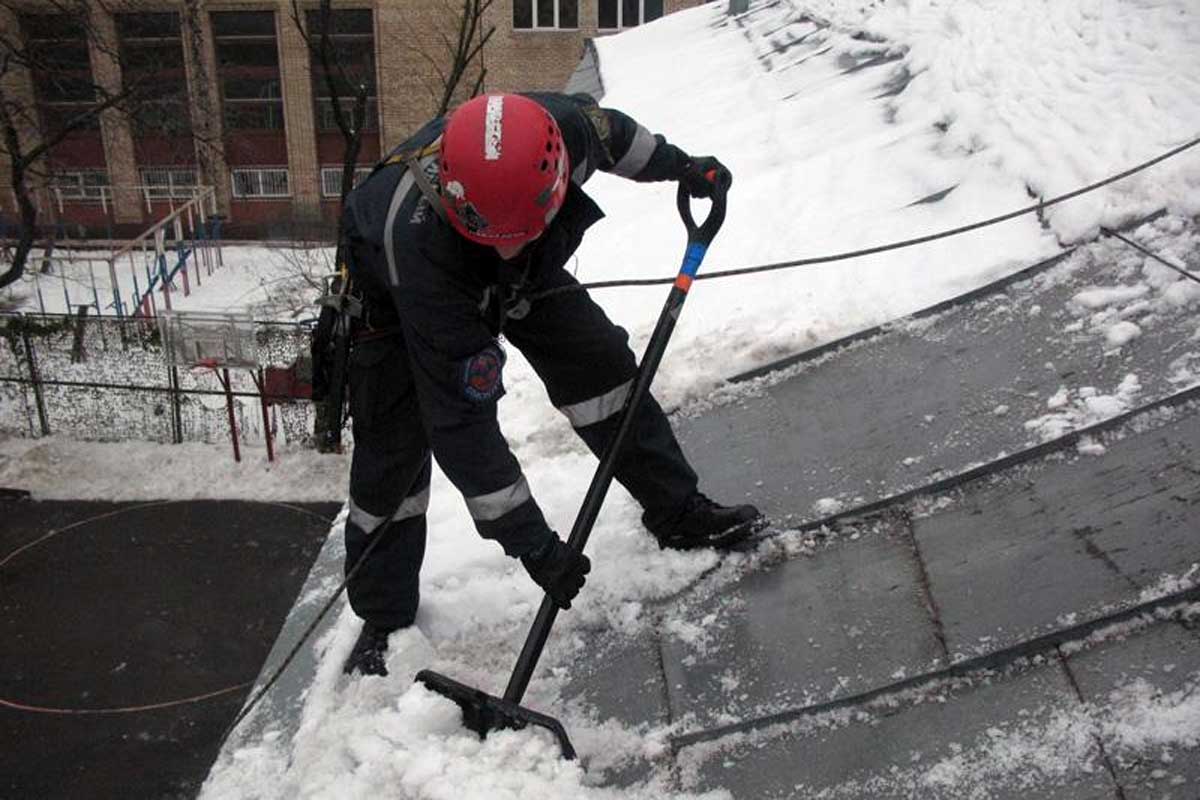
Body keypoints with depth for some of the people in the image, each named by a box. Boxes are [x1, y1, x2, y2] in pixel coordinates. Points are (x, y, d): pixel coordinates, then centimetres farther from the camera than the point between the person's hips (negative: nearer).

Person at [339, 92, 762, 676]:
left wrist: (678, 165, 4)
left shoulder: (560, 126, -38)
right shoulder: (419, 245, -47)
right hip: (395, 290, -4)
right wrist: (532, 545, -39)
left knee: (598, 363, -3)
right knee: (393, 449, -8)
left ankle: (678, 512, 14)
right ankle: (383, 621, 11)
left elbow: (607, 129, -7)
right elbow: (461, 421, -42)